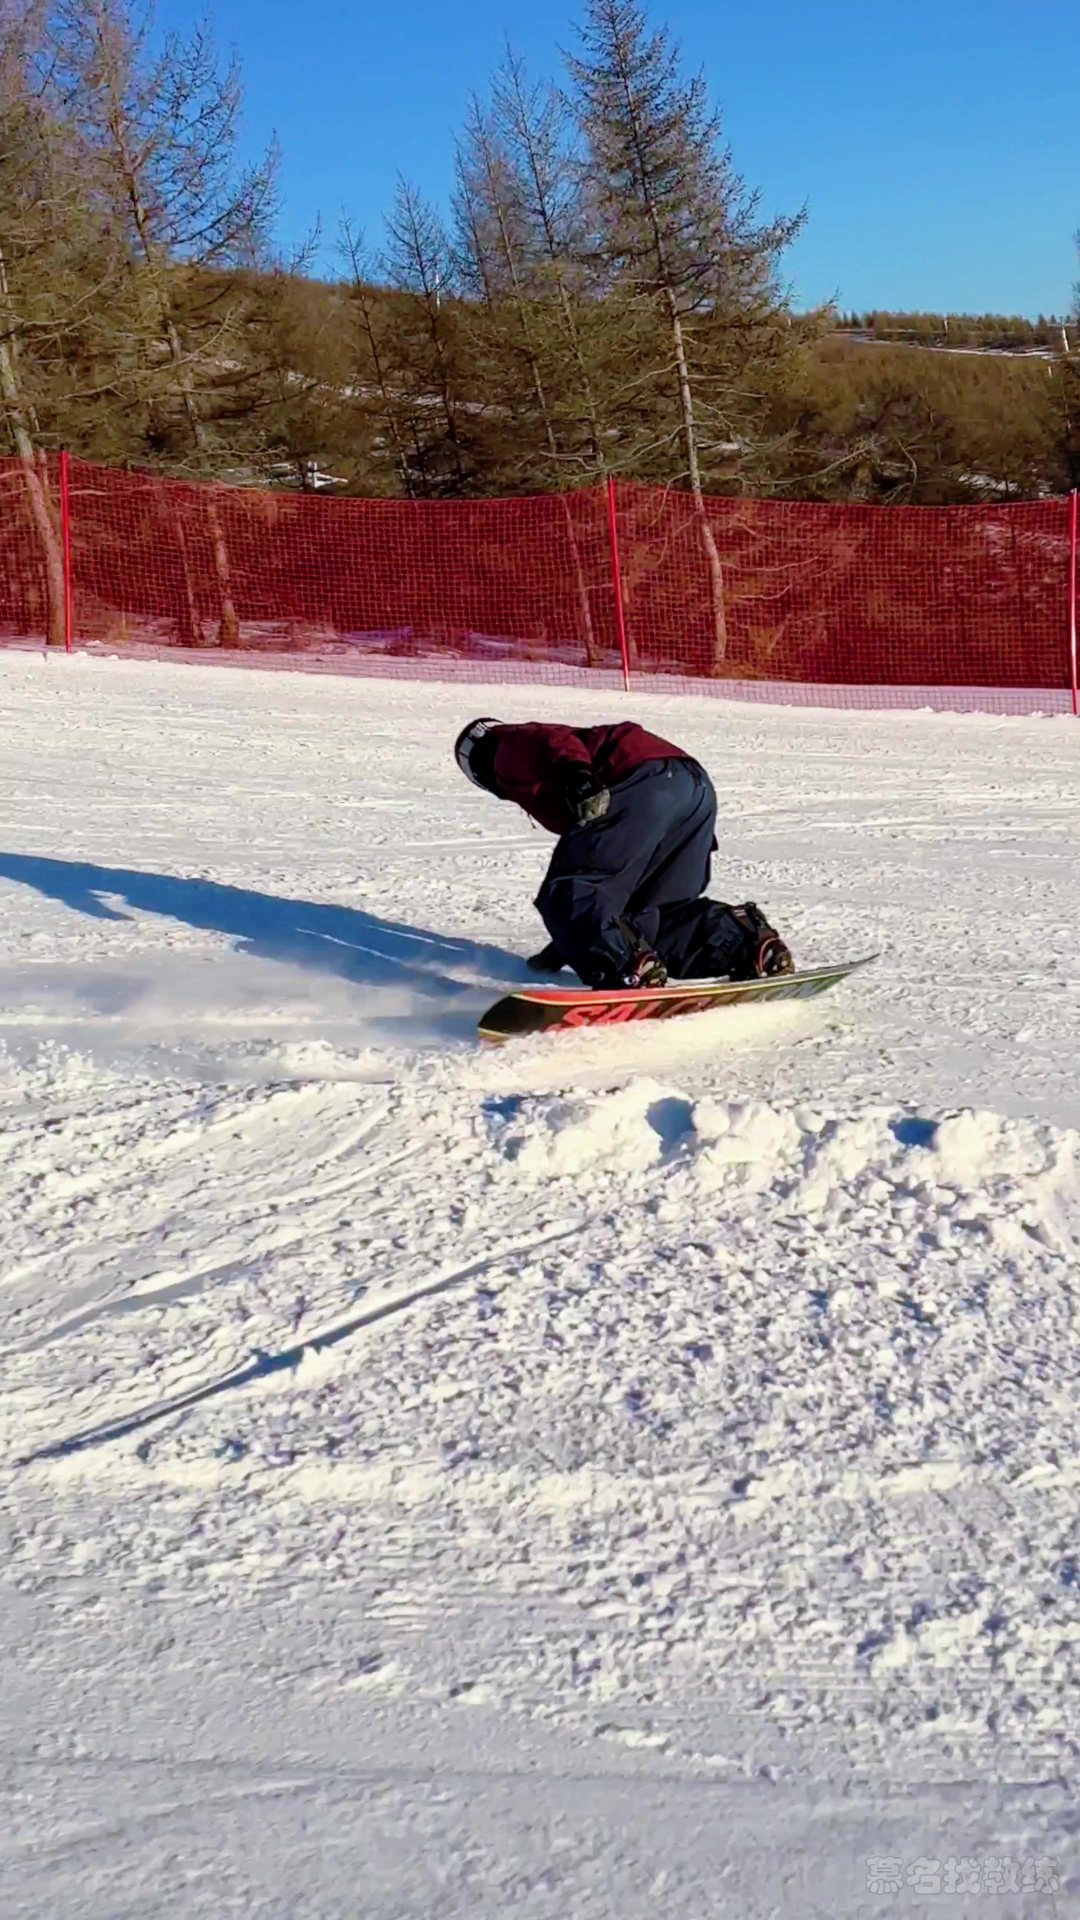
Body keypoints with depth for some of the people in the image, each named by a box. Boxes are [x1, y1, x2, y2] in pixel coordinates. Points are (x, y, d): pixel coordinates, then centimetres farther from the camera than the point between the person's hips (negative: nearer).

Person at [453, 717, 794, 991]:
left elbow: (554, 742, -5)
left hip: (646, 782, -9)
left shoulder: (513, 747, 19)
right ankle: (746, 939, -3)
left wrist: (577, 778, -26)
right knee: (655, 917, 16)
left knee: (567, 894, -8)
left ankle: (629, 970, -31)